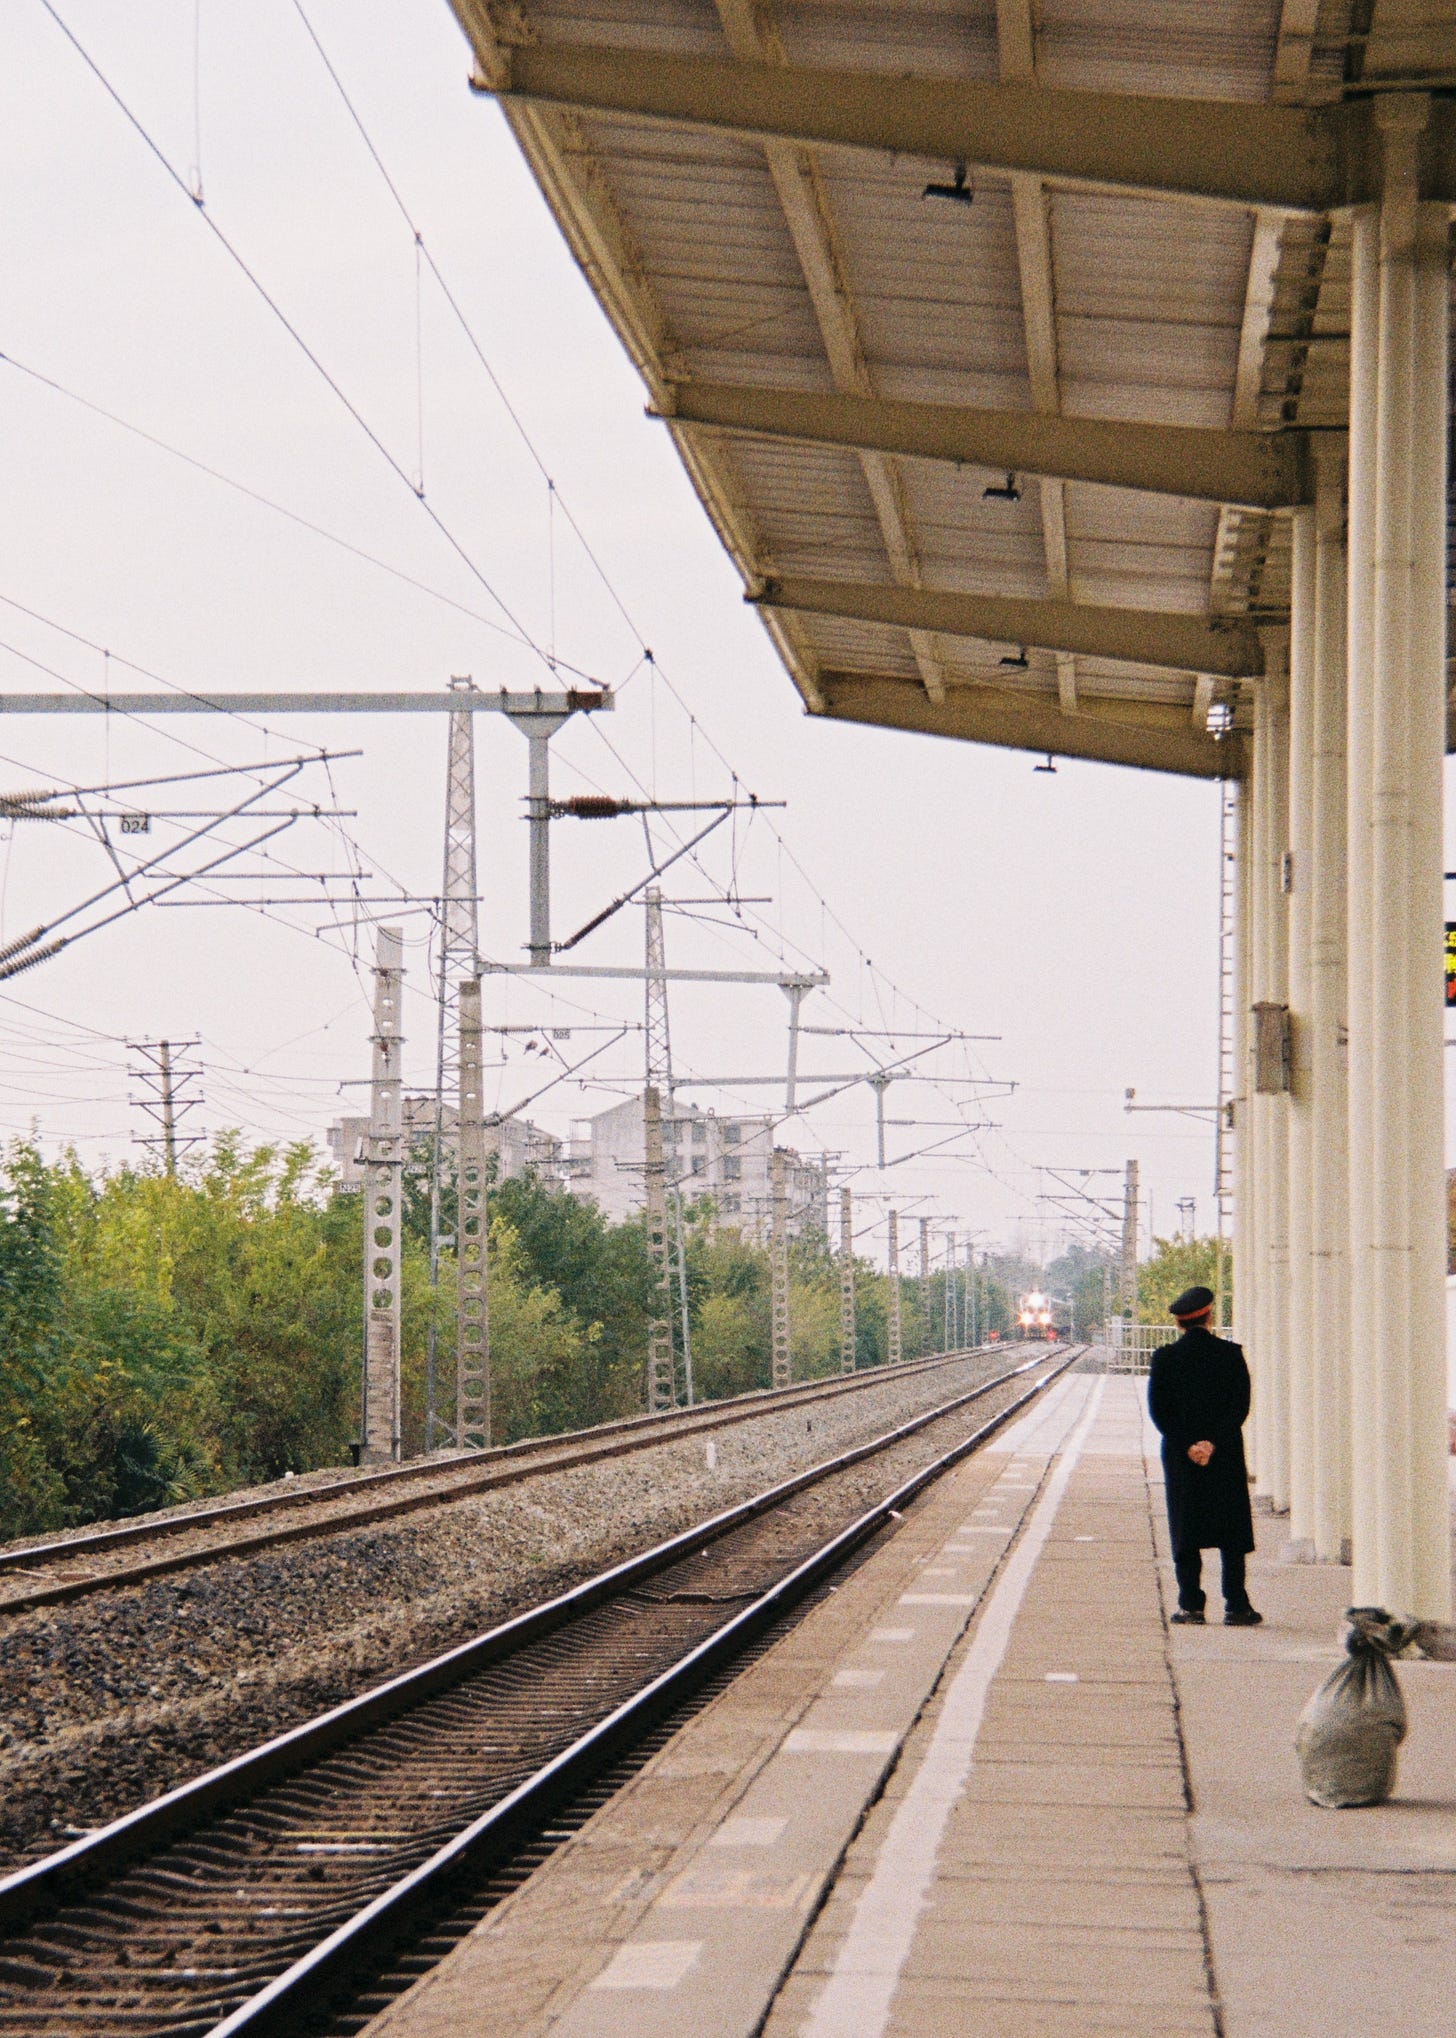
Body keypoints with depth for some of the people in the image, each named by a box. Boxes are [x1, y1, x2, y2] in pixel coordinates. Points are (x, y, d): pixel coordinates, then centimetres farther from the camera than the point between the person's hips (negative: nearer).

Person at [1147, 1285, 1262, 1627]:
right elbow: (1240, 1406, -8)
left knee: (1186, 1536, 5)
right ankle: (1236, 1607, 4)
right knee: (1233, 1535, 6)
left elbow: (1159, 1411, -6)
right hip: (1226, 1457, 0)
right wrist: (1213, 1443, -11)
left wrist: (1187, 1446, -6)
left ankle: (1191, 1606, 2)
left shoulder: (1165, 1358, -2)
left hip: (1181, 1457, 0)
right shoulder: (1230, 1354, -2)